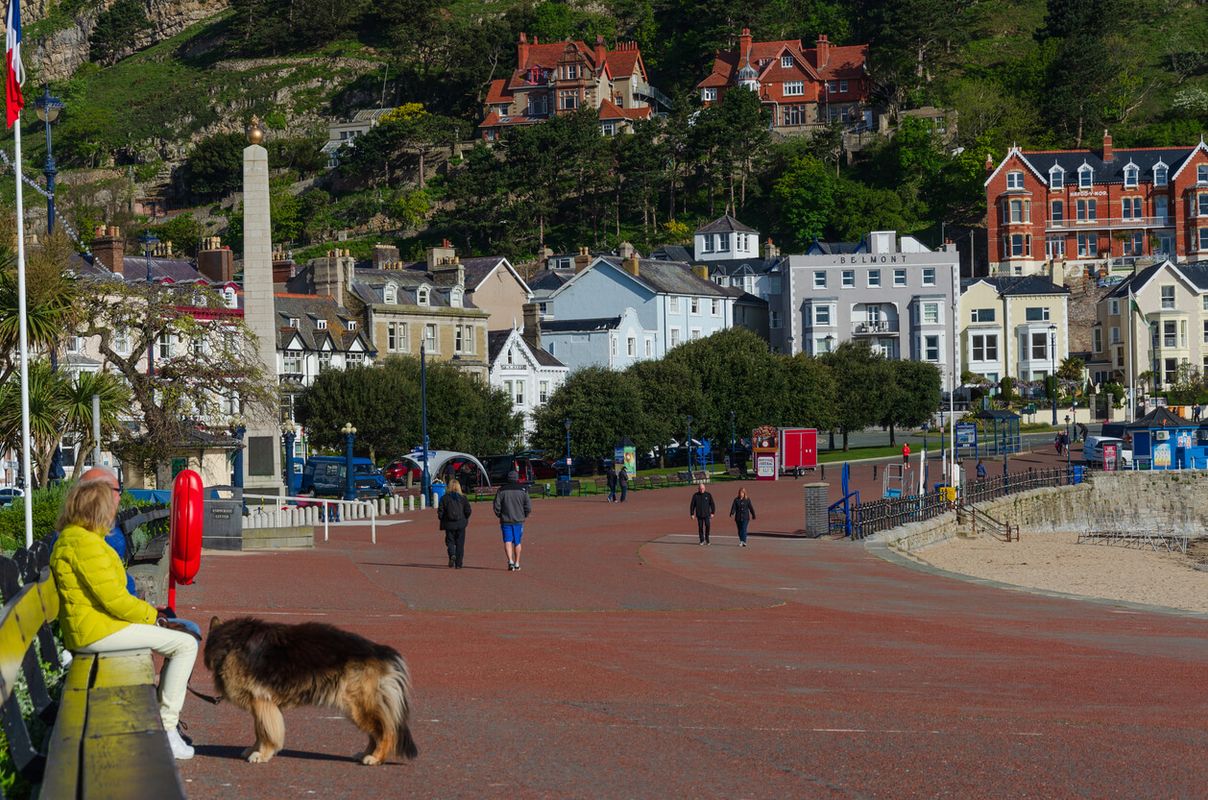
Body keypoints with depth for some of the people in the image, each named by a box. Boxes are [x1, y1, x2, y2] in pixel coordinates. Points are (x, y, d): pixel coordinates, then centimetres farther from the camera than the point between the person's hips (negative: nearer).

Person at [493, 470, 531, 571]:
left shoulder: (501, 490, -3)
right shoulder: (522, 490, -1)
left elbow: (496, 506, -4)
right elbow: (528, 507, -2)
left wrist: (500, 516, 12)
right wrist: (524, 516, 13)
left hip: (505, 520, -1)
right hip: (519, 521, 1)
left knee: (507, 541, -3)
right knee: (517, 542, 13)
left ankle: (510, 561, -22)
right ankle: (517, 563, 17)